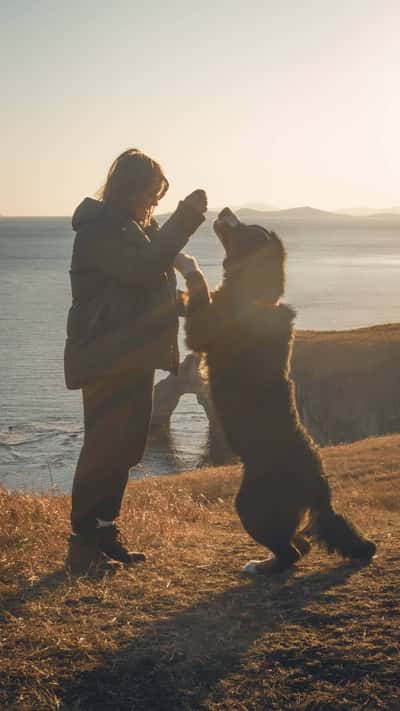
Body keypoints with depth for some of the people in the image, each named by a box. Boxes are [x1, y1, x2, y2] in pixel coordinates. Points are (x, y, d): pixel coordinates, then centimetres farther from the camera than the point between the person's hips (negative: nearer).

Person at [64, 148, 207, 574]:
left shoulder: (130, 228, 20)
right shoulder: (101, 229, -12)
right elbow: (141, 269, -27)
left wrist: (179, 303, 12)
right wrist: (184, 220, -27)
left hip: (131, 356, 10)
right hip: (107, 359, -10)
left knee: (123, 448, 12)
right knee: (104, 449, -9)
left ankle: (104, 534, 20)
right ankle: (84, 544, -4)